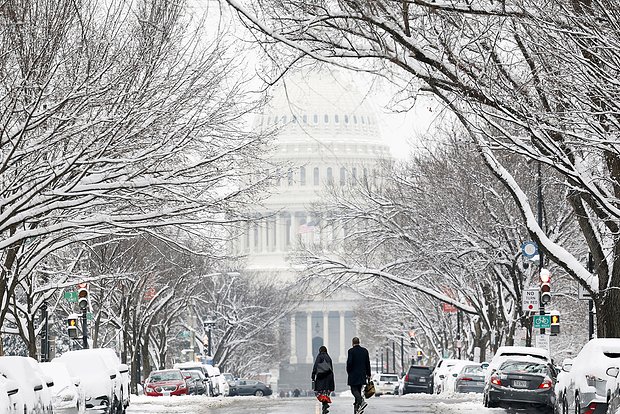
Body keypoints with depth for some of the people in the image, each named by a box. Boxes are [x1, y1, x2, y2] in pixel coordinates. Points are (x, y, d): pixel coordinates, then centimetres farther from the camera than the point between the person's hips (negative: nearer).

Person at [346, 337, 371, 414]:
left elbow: (349, 362, -15)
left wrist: (348, 372, 0)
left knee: (354, 390, -2)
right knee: (358, 390, 11)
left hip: (353, 375, -5)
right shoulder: (365, 350, 7)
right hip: (362, 375, 5)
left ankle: (361, 401, -28)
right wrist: (368, 374, 13)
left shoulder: (351, 351, -9)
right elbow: (368, 363, 8)